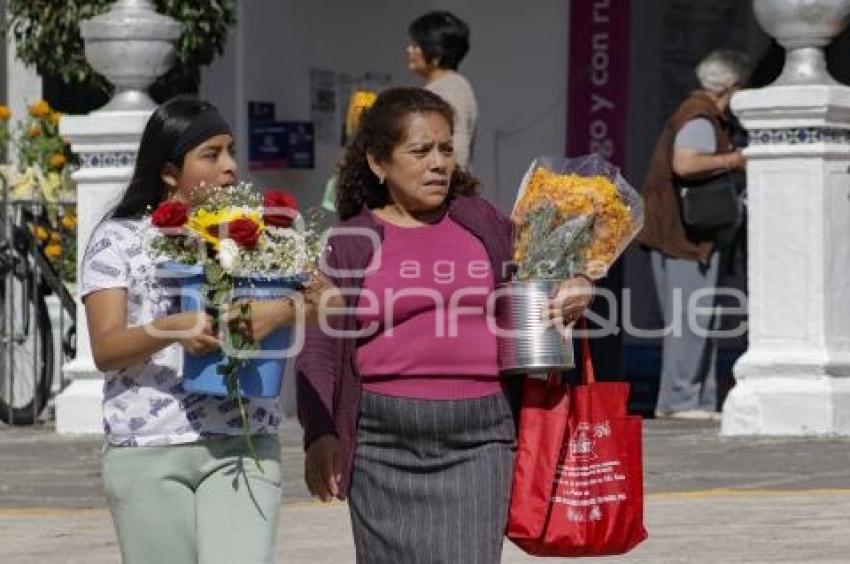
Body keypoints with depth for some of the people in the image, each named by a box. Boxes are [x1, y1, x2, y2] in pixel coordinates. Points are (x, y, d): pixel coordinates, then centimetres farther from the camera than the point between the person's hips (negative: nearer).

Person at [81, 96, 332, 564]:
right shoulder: (119, 239, 4)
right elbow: (104, 348, -6)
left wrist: (280, 311, -22)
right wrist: (170, 329, -25)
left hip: (242, 446, 1)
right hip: (147, 453, -1)